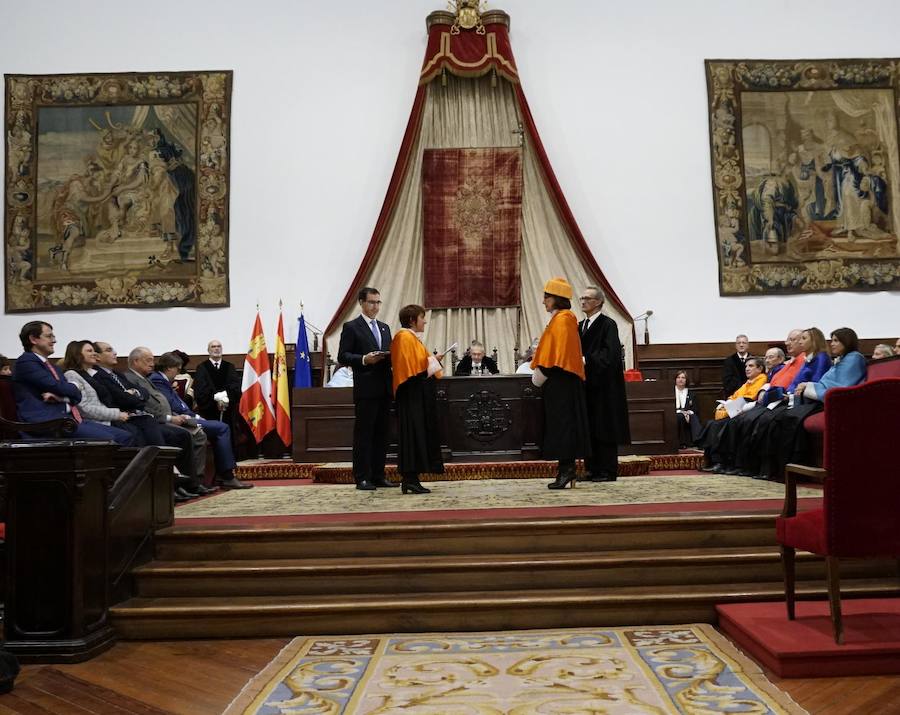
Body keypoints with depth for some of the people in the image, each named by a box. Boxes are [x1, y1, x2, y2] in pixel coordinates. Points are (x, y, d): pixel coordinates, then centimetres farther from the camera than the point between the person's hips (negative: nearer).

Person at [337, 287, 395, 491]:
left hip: (384, 388, 7)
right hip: (365, 389, -6)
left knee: (381, 433, 9)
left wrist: (392, 357, 0)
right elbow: (342, 357, -7)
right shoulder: (351, 327, -1)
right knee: (363, 433, -3)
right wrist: (364, 359, -20)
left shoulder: (384, 328, 19)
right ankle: (362, 478, 2)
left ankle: (378, 476, 15)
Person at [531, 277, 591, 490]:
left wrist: (541, 375, -16)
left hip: (560, 381, -10)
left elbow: (559, 352, -19)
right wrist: (542, 373, 15)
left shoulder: (562, 319, -12)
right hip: (559, 381, 10)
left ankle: (566, 469, -6)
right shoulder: (560, 319, 18)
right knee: (561, 425, 9)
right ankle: (566, 470, 13)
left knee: (562, 424, -8)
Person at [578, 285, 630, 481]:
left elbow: (610, 353, -18)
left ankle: (607, 471, 3)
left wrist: (586, 360, -22)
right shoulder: (581, 326, 16)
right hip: (586, 384, 7)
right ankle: (592, 469, 15)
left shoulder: (607, 325, -7)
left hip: (603, 386, -7)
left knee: (604, 428, -3)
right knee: (589, 427, 8)